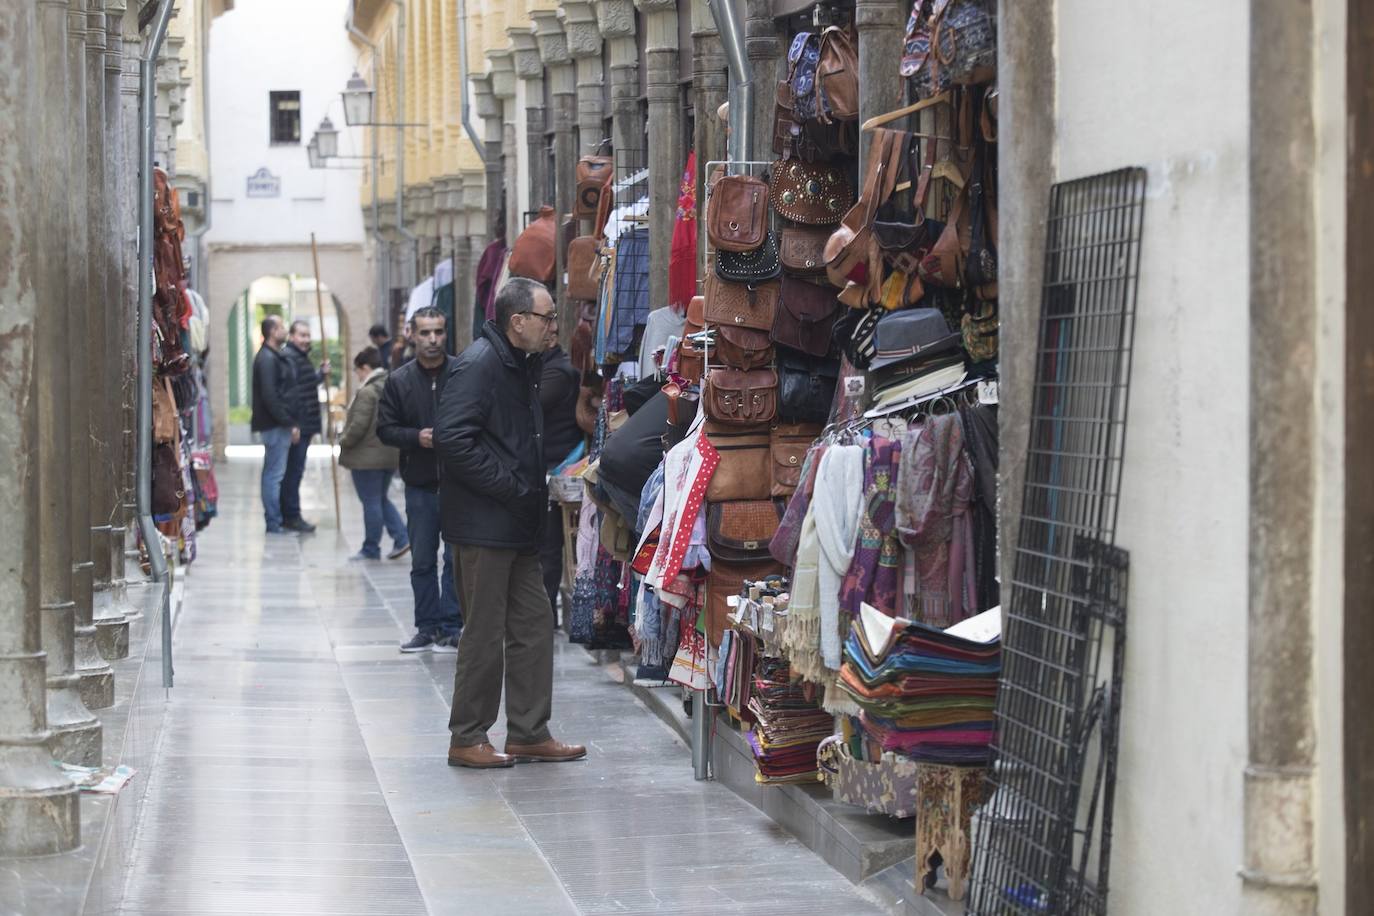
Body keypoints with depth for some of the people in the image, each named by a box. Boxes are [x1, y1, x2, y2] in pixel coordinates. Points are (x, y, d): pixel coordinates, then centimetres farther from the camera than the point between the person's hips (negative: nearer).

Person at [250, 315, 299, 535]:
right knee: (275, 474, -7)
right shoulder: (267, 359, -14)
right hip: (275, 425, -10)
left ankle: (274, 521, 18)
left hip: (277, 425, 10)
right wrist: (289, 423, -18)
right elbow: (269, 396, -21)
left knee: (273, 473, 13)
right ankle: (274, 523, -4)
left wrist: (290, 422, 15)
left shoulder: (273, 357, 17)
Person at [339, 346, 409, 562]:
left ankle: (371, 549, 9)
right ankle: (401, 538, 7)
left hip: (367, 457, -8)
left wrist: (344, 442, -4)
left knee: (371, 502, 1)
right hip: (391, 454, 8)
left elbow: (358, 426, -20)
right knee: (381, 499, 19)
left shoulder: (367, 392, -18)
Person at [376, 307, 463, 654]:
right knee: (422, 561, 9)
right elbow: (386, 429, 5)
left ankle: (450, 628, 5)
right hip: (420, 484, 3)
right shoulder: (399, 380, 4)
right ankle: (427, 627, 17)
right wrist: (417, 437, -12)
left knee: (457, 558, -2)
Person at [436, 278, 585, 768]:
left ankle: (529, 732, 18)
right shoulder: (478, 365, -15)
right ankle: (467, 739, 6)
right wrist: (511, 487, -20)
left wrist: (534, 485, 10)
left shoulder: (522, 365, 16)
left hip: (518, 525, 10)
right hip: (484, 525, -10)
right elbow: (453, 440, -24)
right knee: (485, 634, -3)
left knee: (534, 626, 11)